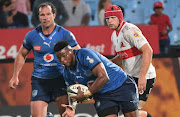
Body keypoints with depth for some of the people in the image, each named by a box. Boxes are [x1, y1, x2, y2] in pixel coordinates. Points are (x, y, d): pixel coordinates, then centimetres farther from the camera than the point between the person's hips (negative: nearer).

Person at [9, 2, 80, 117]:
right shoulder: (31, 35, 2)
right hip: (39, 80, 2)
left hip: (60, 78, -2)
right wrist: (15, 76, 12)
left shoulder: (65, 34, -3)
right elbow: (22, 55, 18)